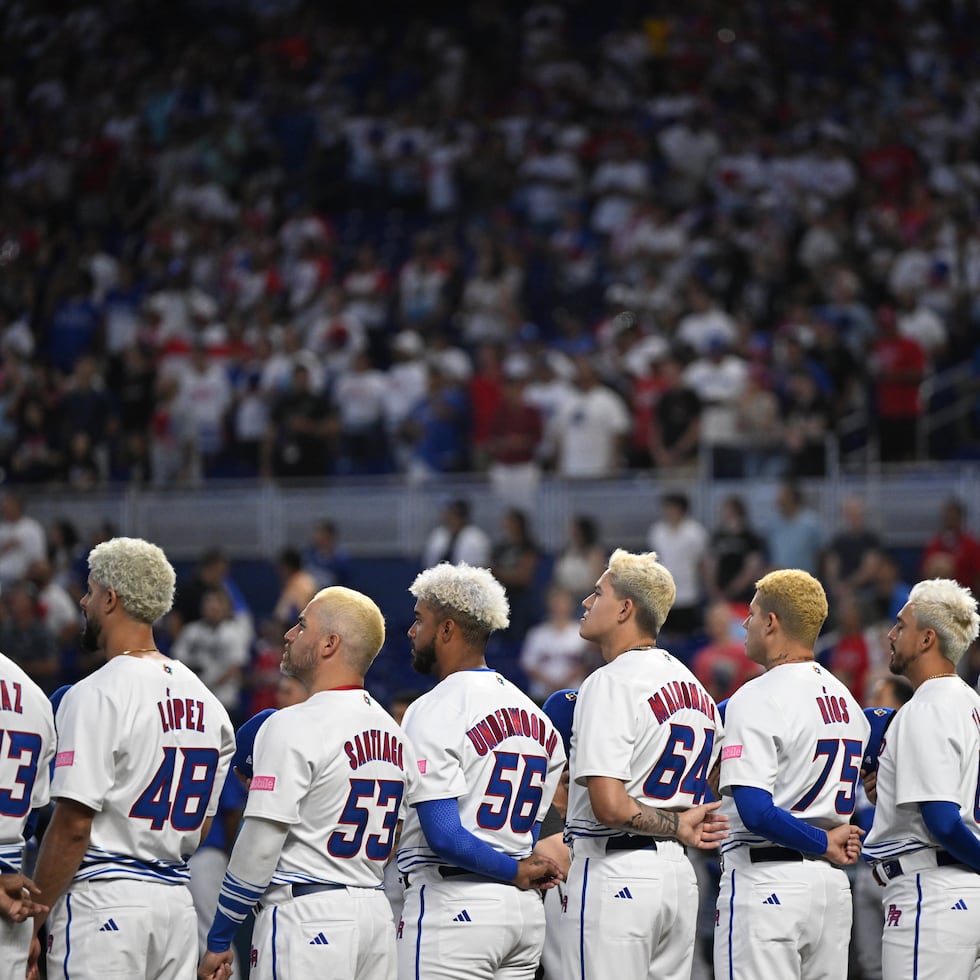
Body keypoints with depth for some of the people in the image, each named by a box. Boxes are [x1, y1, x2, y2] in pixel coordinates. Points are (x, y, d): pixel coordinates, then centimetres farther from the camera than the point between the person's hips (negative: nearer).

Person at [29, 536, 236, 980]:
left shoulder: (98, 694, -12)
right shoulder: (204, 698, 12)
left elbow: (73, 825, -15)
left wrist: (32, 922, -9)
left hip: (103, 900, -7)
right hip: (176, 900, 8)